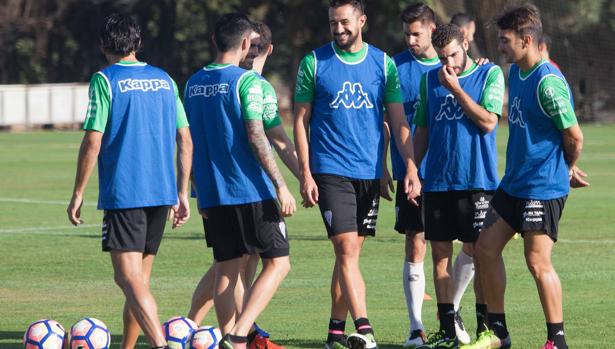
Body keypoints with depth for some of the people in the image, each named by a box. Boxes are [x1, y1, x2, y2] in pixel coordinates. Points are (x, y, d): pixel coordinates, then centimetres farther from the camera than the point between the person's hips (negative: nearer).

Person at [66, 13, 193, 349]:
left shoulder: (105, 80, -6)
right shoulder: (165, 80, 11)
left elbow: (93, 142, -11)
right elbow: (185, 139, 11)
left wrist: (77, 194, -3)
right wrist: (182, 193, 17)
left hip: (123, 193, -6)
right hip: (162, 193, 6)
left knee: (130, 278, -11)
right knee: (138, 278, 16)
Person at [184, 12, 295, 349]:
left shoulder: (194, 83, 11)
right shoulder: (247, 81, -10)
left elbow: (189, 141, 15)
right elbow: (256, 138, -16)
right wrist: (280, 186, -13)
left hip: (211, 193, 7)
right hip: (250, 191, -7)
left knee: (226, 269, 12)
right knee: (277, 263, -1)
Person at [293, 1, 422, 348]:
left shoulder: (383, 64, 5)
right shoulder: (314, 63, 0)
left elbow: (398, 121, 6)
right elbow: (301, 121, 3)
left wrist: (411, 168, -4)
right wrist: (306, 174, -4)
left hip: (369, 173, 3)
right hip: (331, 172, -3)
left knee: (350, 252, 8)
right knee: (347, 249, -13)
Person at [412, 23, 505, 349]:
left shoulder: (490, 74, -1)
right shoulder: (430, 80, 12)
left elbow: (488, 122, -12)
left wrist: (455, 88, -13)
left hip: (477, 181, -4)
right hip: (437, 181, 4)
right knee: (440, 255, 3)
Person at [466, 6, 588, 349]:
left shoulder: (548, 82, -21)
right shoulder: (516, 73, 9)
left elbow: (574, 135, -18)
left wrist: (567, 170, 2)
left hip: (543, 188, -10)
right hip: (514, 183, 10)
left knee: (538, 262, -7)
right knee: (487, 248, 11)